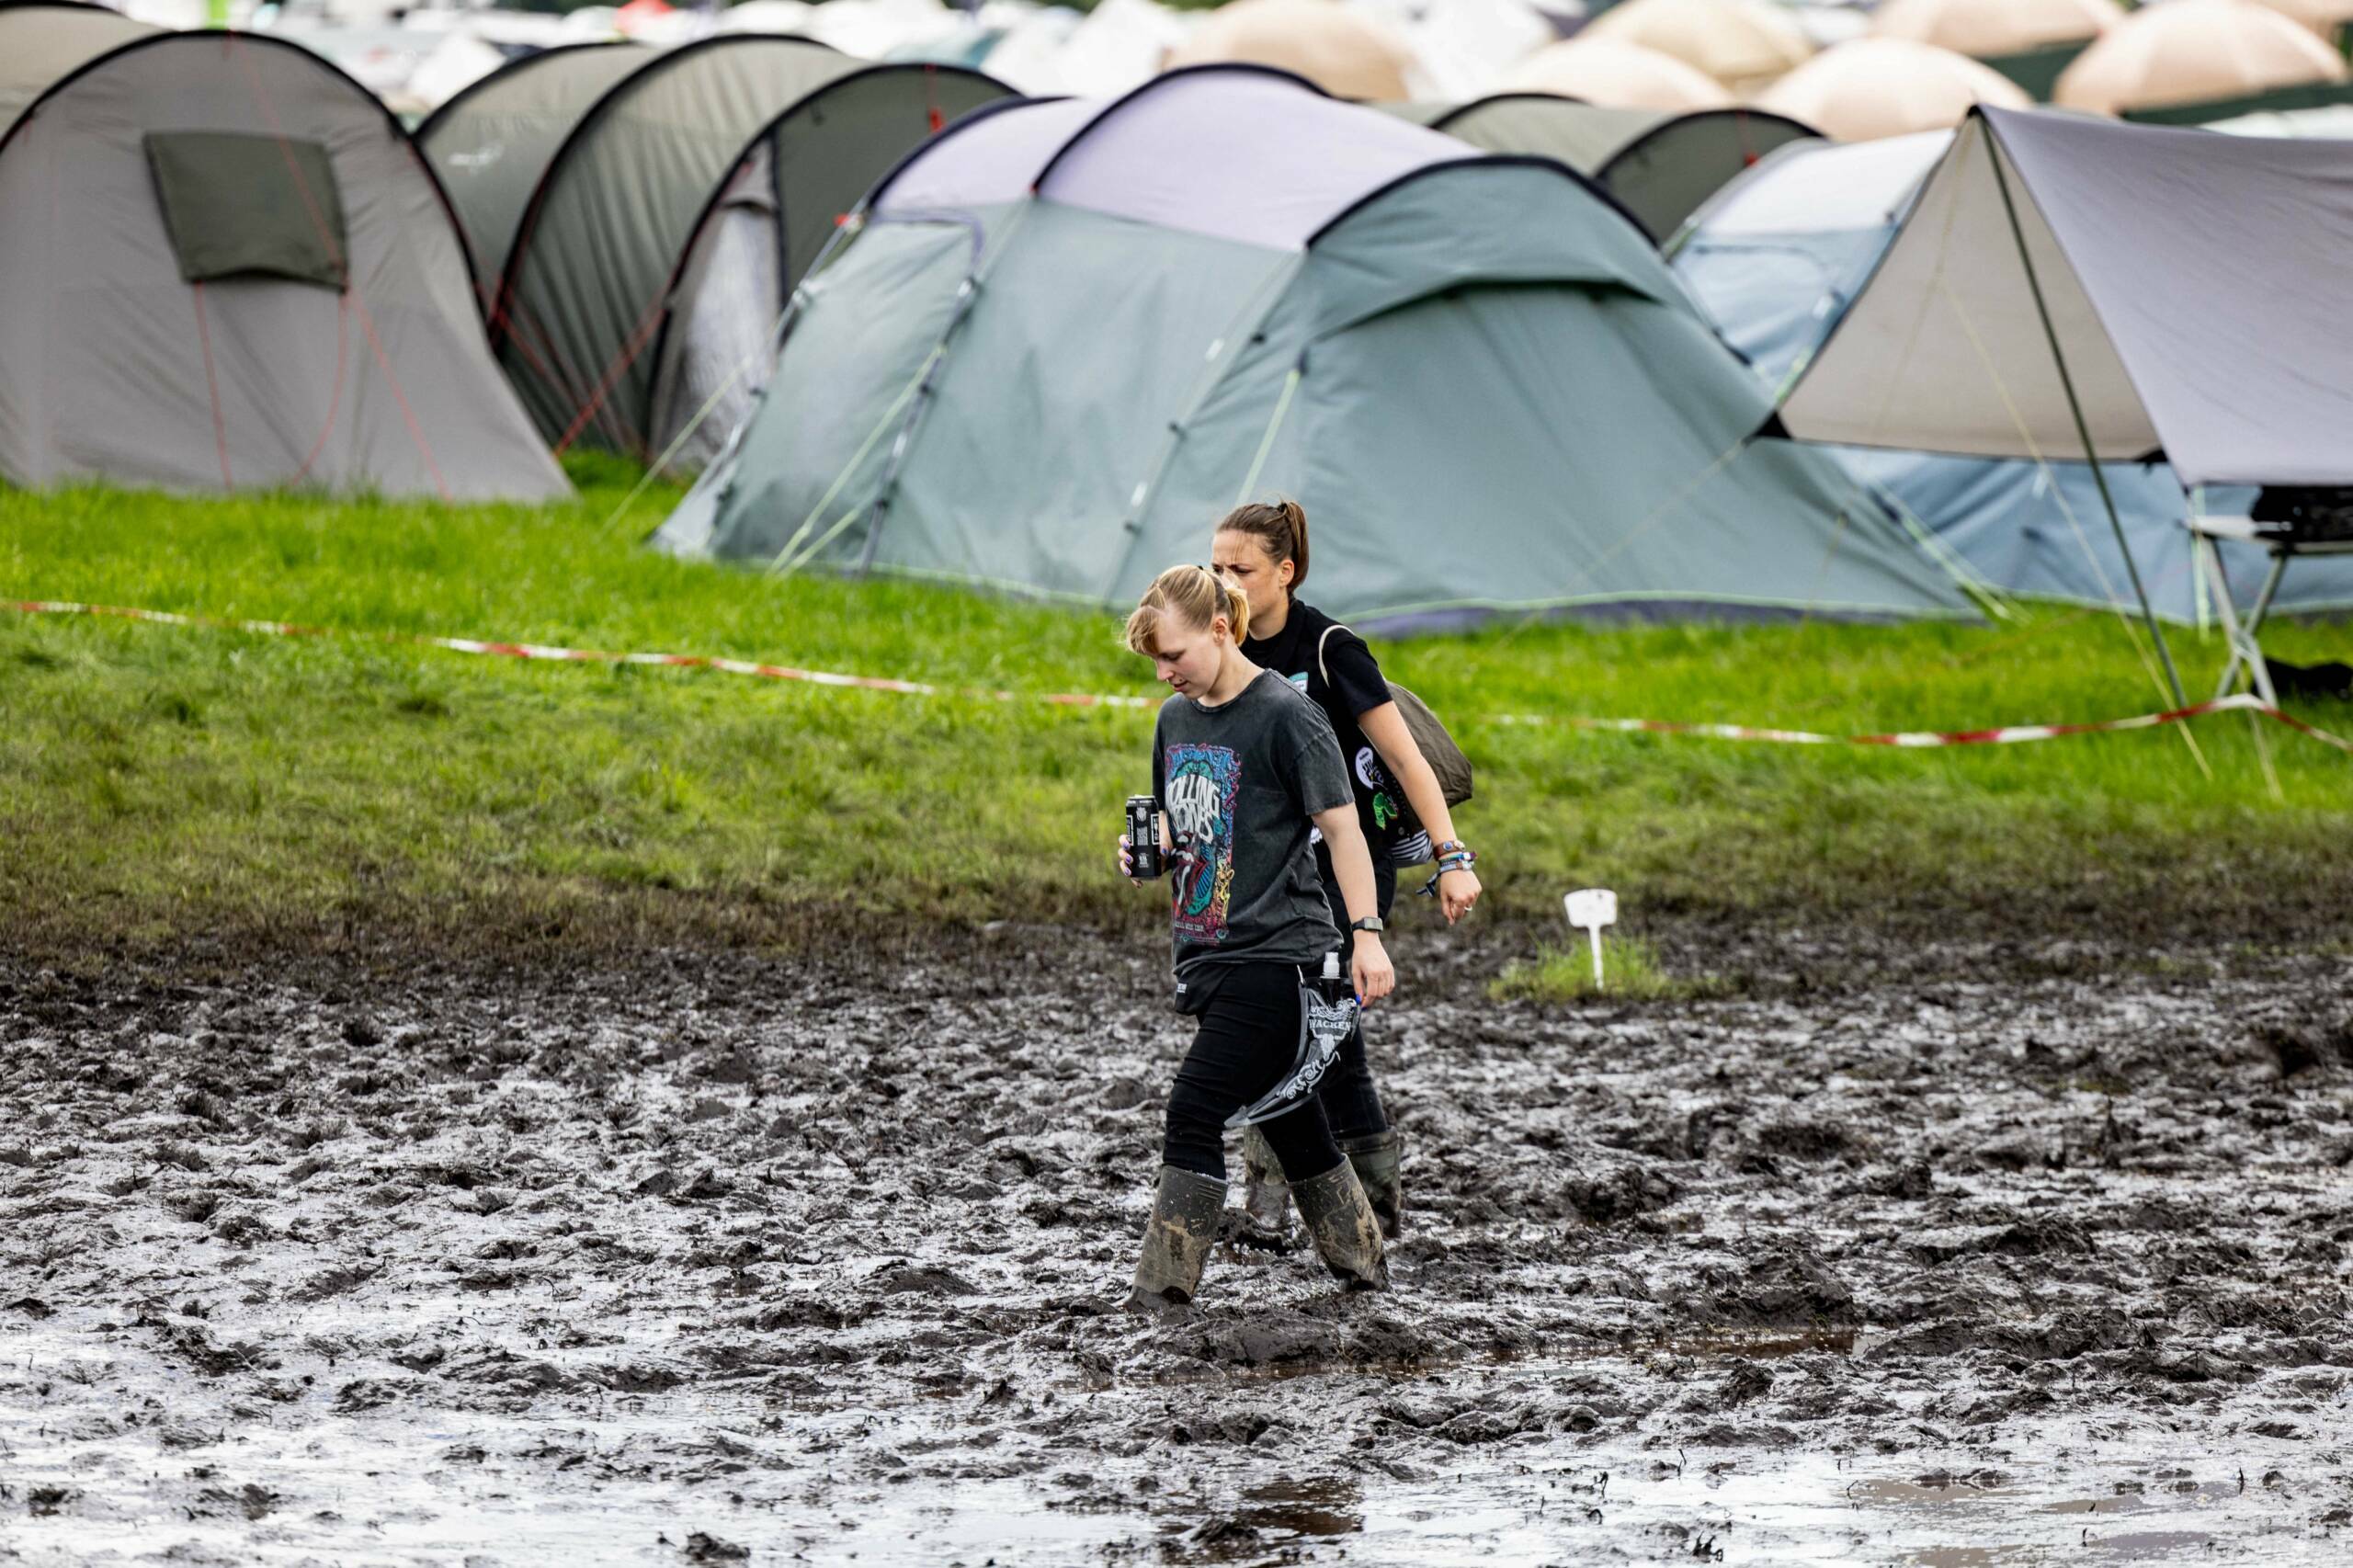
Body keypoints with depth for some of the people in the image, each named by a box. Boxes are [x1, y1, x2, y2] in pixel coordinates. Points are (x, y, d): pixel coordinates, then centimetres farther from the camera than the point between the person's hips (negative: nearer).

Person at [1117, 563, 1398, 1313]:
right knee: (1288, 1119, 14)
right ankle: (1361, 1263, 25)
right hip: (1208, 954, 8)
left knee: (1196, 1110, -16)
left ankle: (1165, 1286, -16)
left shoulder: (1283, 715, -11)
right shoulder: (1175, 718, 12)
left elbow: (1341, 826, -11)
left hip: (1275, 950, -8)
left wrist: (1366, 933, -19)